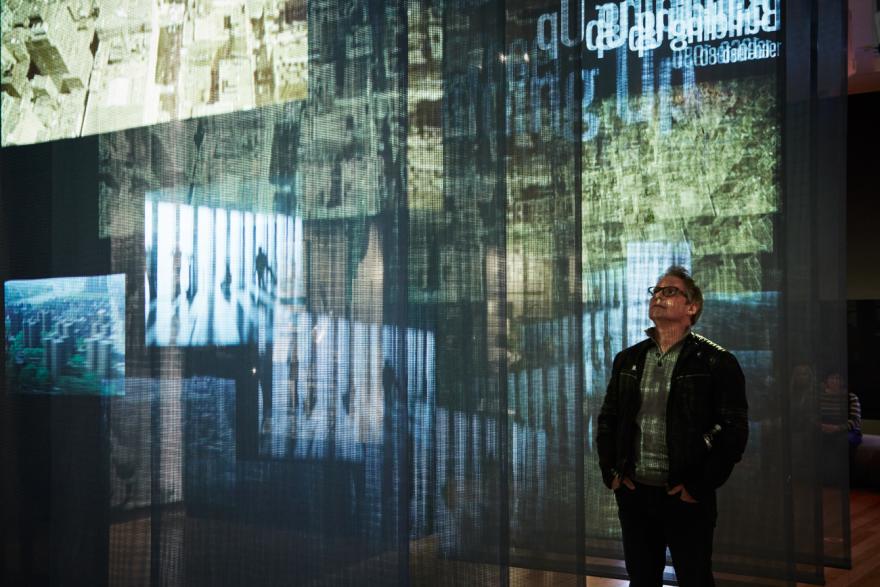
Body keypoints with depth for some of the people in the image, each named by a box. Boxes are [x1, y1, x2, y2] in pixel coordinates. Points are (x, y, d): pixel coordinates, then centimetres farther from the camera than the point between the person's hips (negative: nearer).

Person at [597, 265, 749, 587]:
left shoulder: (716, 363, -6)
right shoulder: (627, 360, 10)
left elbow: (733, 431, -10)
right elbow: (607, 419, 16)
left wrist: (699, 486, -12)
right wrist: (611, 471, 5)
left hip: (685, 499, -4)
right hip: (633, 494, 5)